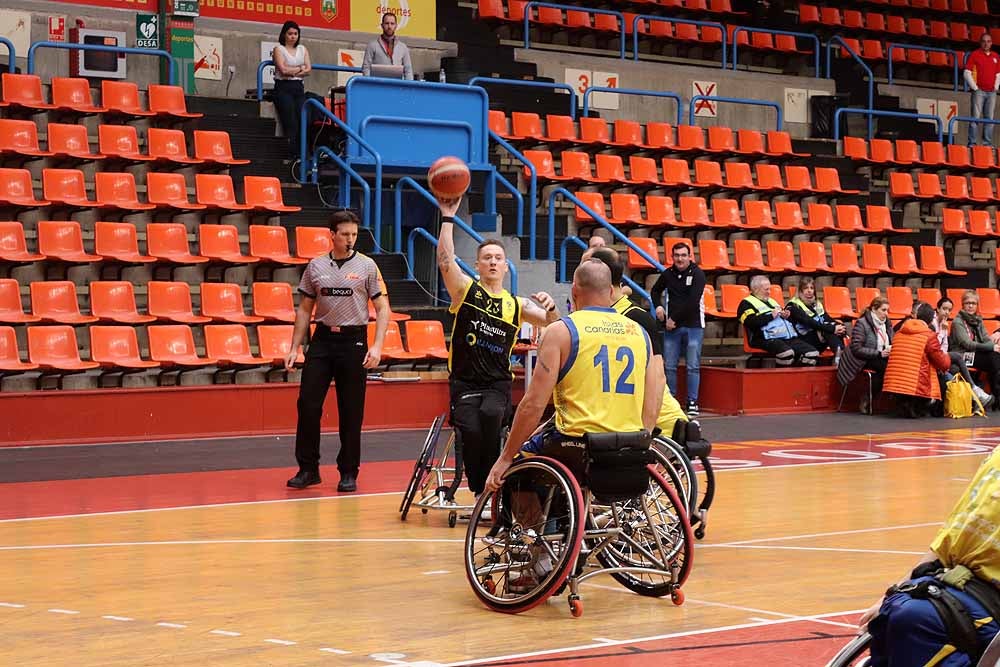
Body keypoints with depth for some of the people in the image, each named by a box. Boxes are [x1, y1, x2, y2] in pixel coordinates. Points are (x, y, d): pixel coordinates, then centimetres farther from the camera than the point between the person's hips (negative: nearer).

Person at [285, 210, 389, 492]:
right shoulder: (315, 267, 7)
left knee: (351, 412, 2)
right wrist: (294, 347, 7)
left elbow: (382, 308, 0)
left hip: (354, 341, -2)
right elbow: (305, 309, 13)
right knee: (308, 406, -3)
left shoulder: (367, 266, 0)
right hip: (322, 339, 2)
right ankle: (308, 469, 8)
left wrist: (377, 346, -11)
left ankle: (349, 473, 12)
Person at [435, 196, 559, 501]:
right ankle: (479, 492, -8)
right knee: (471, 430, -28)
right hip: (464, 382, -1)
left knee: (491, 414, -32)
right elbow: (445, 259, -10)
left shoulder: (517, 304, 12)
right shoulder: (466, 290, 5)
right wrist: (448, 217, -16)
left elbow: (553, 324, 2)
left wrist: (551, 308, -21)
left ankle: (491, 485, -18)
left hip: (498, 384, 1)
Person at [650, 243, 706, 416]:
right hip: (671, 326, 4)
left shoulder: (697, 274, -5)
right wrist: (658, 306, 6)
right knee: (669, 366, 3)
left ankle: (692, 403, 0)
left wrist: (674, 319, -11)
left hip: (693, 326, -4)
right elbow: (656, 291, 27)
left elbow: (692, 302, -14)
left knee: (693, 367, -3)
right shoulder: (668, 274, 8)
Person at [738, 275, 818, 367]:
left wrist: (787, 316, 16)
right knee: (786, 353, -38)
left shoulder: (771, 301, 31)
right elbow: (751, 322, -12)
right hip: (768, 339, -8)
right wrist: (771, 316, -8)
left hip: (789, 338, 8)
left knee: (812, 353, -14)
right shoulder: (747, 303, 7)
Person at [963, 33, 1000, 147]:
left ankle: (988, 143, 10)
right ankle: (972, 143, -7)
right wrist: (975, 87, -8)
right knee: (976, 118, -8)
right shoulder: (974, 55, -2)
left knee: (990, 119, 6)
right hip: (979, 91, -5)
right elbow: (967, 73, -5)